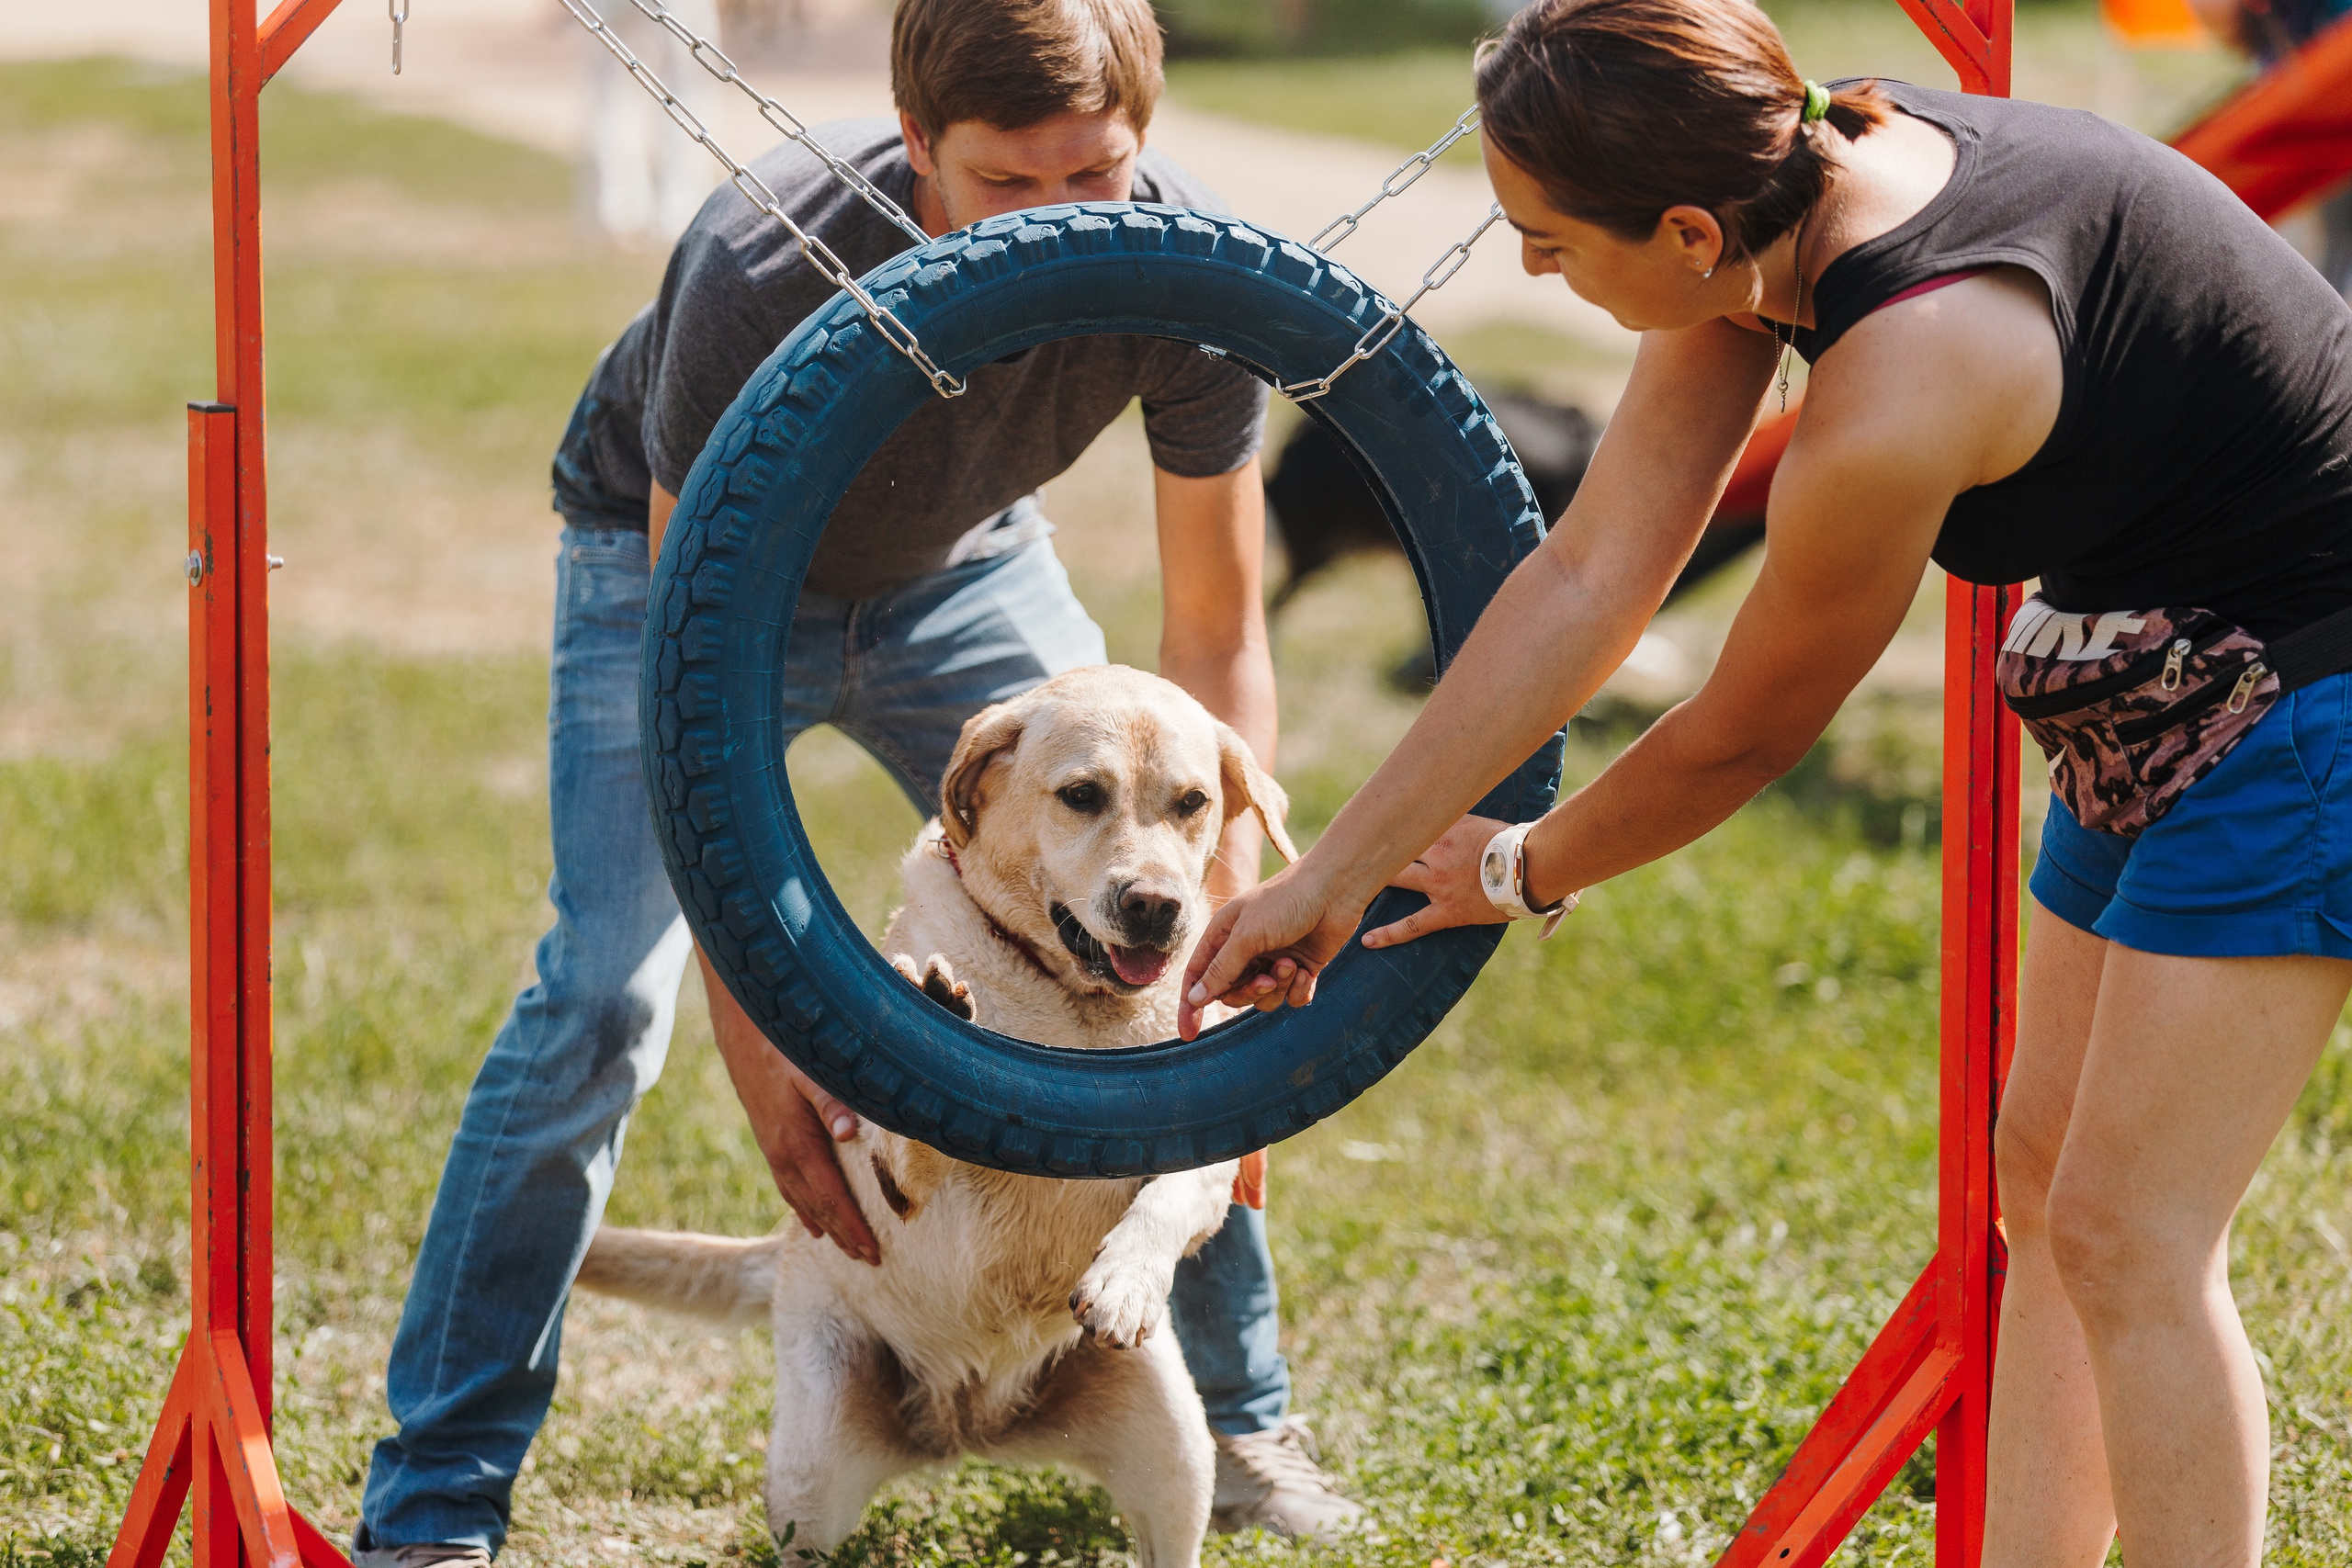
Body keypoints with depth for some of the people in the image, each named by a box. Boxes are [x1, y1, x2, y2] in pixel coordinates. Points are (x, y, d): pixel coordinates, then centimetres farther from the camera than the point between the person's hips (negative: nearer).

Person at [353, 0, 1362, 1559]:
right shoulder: (764, 274, -40)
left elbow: (1216, 640, -17)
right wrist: (753, 1032, -36)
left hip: (963, 562, 4)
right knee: (606, 991, -18)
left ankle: (1235, 1413, 17)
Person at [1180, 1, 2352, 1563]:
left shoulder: (1892, 404, -34)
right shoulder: (1790, 181, -9)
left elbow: (1743, 733, -17)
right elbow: (1591, 575, -5)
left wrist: (1525, 873, 3)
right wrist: (1335, 873, -4)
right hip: (2173, 675, 10)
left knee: (2127, 1232, -9)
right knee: (2047, 1167, 14)